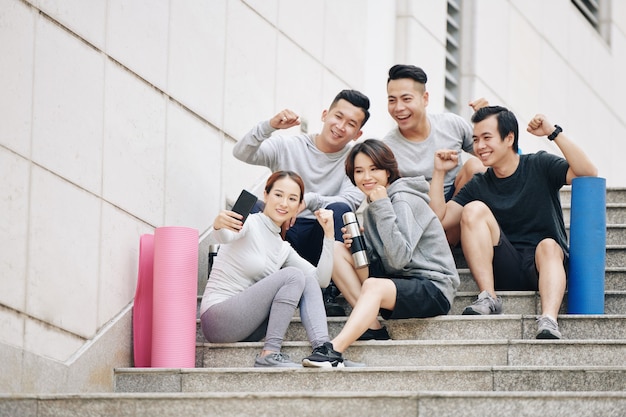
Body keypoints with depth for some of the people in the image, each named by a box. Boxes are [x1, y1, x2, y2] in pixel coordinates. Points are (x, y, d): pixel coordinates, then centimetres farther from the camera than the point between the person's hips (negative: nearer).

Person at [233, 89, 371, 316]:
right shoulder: (288, 146, 6)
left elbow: (350, 202, -14)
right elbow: (242, 154, -8)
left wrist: (308, 200, -30)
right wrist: (269, 126, -25)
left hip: (322, 239, 0)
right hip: (281, 234, 0)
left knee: (339, 210, -31)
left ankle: (328, 293, -26)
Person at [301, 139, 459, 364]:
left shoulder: (404, 201, -11)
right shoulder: (371, 209, 14)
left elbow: (399, 258, -22)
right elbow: (381, 260, 12)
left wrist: (383, 208, -22)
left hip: (433, 289, -9)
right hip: (400, 282, 9)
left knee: (373, 286, -37)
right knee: (336, 250, -3)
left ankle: (335, 349, -50)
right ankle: (372, 325, -15)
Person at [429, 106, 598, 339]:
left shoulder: (539, 167, 4)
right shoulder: (479, 186, 12)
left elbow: (589, 174, -13)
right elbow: (439, 218, 4)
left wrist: (554, 133, -18)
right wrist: (439, 172, 1)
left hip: (547, 265, -2)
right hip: (505, 273, 3)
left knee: (548, 246, -36)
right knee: (474, 209, -16)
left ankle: (548, 321, -59)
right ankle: (488, 299, -25)